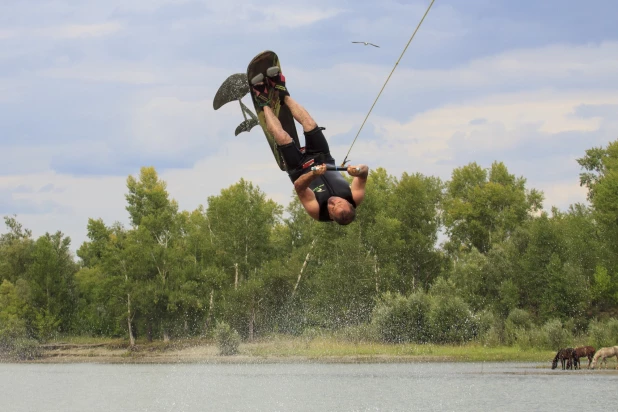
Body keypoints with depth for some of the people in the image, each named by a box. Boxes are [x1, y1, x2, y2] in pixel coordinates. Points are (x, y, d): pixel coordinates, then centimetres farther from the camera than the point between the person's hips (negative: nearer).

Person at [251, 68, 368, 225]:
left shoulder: (317, 210, -41)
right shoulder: (355, 199, -34)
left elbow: (298, 186, -47)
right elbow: (365, 170, -36)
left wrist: (313, 174, -65)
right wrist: (359, 170, -60)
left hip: (300, 169, -3)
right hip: (324, 161, 3)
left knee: (282, 137, -12)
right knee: (309, 124, -6)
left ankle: (265, 103, 19)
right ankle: (284, 95, 22)